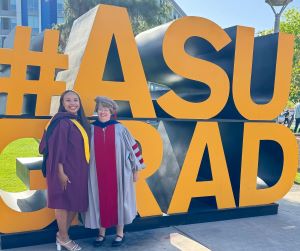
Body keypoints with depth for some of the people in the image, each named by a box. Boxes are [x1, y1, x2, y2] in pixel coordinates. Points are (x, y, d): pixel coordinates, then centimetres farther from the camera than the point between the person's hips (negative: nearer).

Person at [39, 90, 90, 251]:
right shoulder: (62, 122, -13)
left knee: (75, 203, 13)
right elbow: (57, 148, -17)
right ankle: (63, 238, 18)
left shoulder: (81, 122, 12)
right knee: (64, 203, 3)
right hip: (66, 169, -8)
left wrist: (83, 169, 15)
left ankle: (62, 233, 27)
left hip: (79, 169, 8)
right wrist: (60, 172, -21)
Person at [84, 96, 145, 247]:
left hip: (118, 173, -1)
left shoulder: (120, 129, -4)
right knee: (100, 201, 7)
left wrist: (135, 170, 1)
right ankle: (101, 233, 23)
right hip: (98, 174, 2)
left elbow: (132, 148, 0)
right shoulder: (91, 129, 1)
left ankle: (120, 233, 21)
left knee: (118, 200, 6)